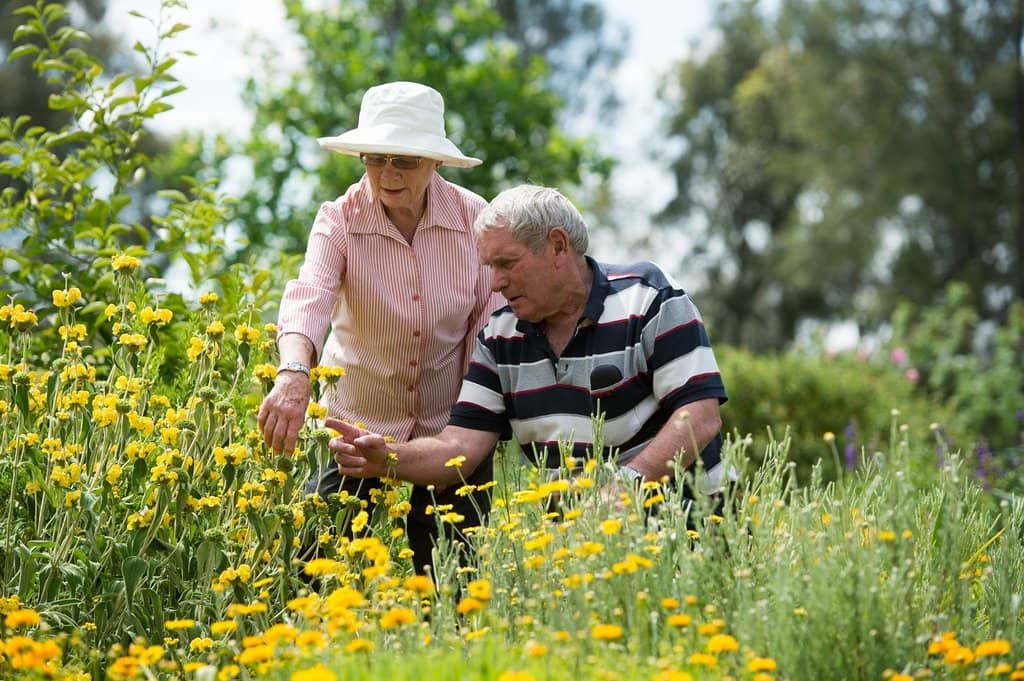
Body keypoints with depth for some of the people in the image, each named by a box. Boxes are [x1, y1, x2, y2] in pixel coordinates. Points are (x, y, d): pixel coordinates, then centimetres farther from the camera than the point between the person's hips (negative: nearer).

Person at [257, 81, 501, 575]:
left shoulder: (474, 218, -9)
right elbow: (308, 295, -31)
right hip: (358, 422, 0)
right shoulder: (340, 219, -13)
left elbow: (489, 328, -4)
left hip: (449, 424, 1)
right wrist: (293, 374, -50)